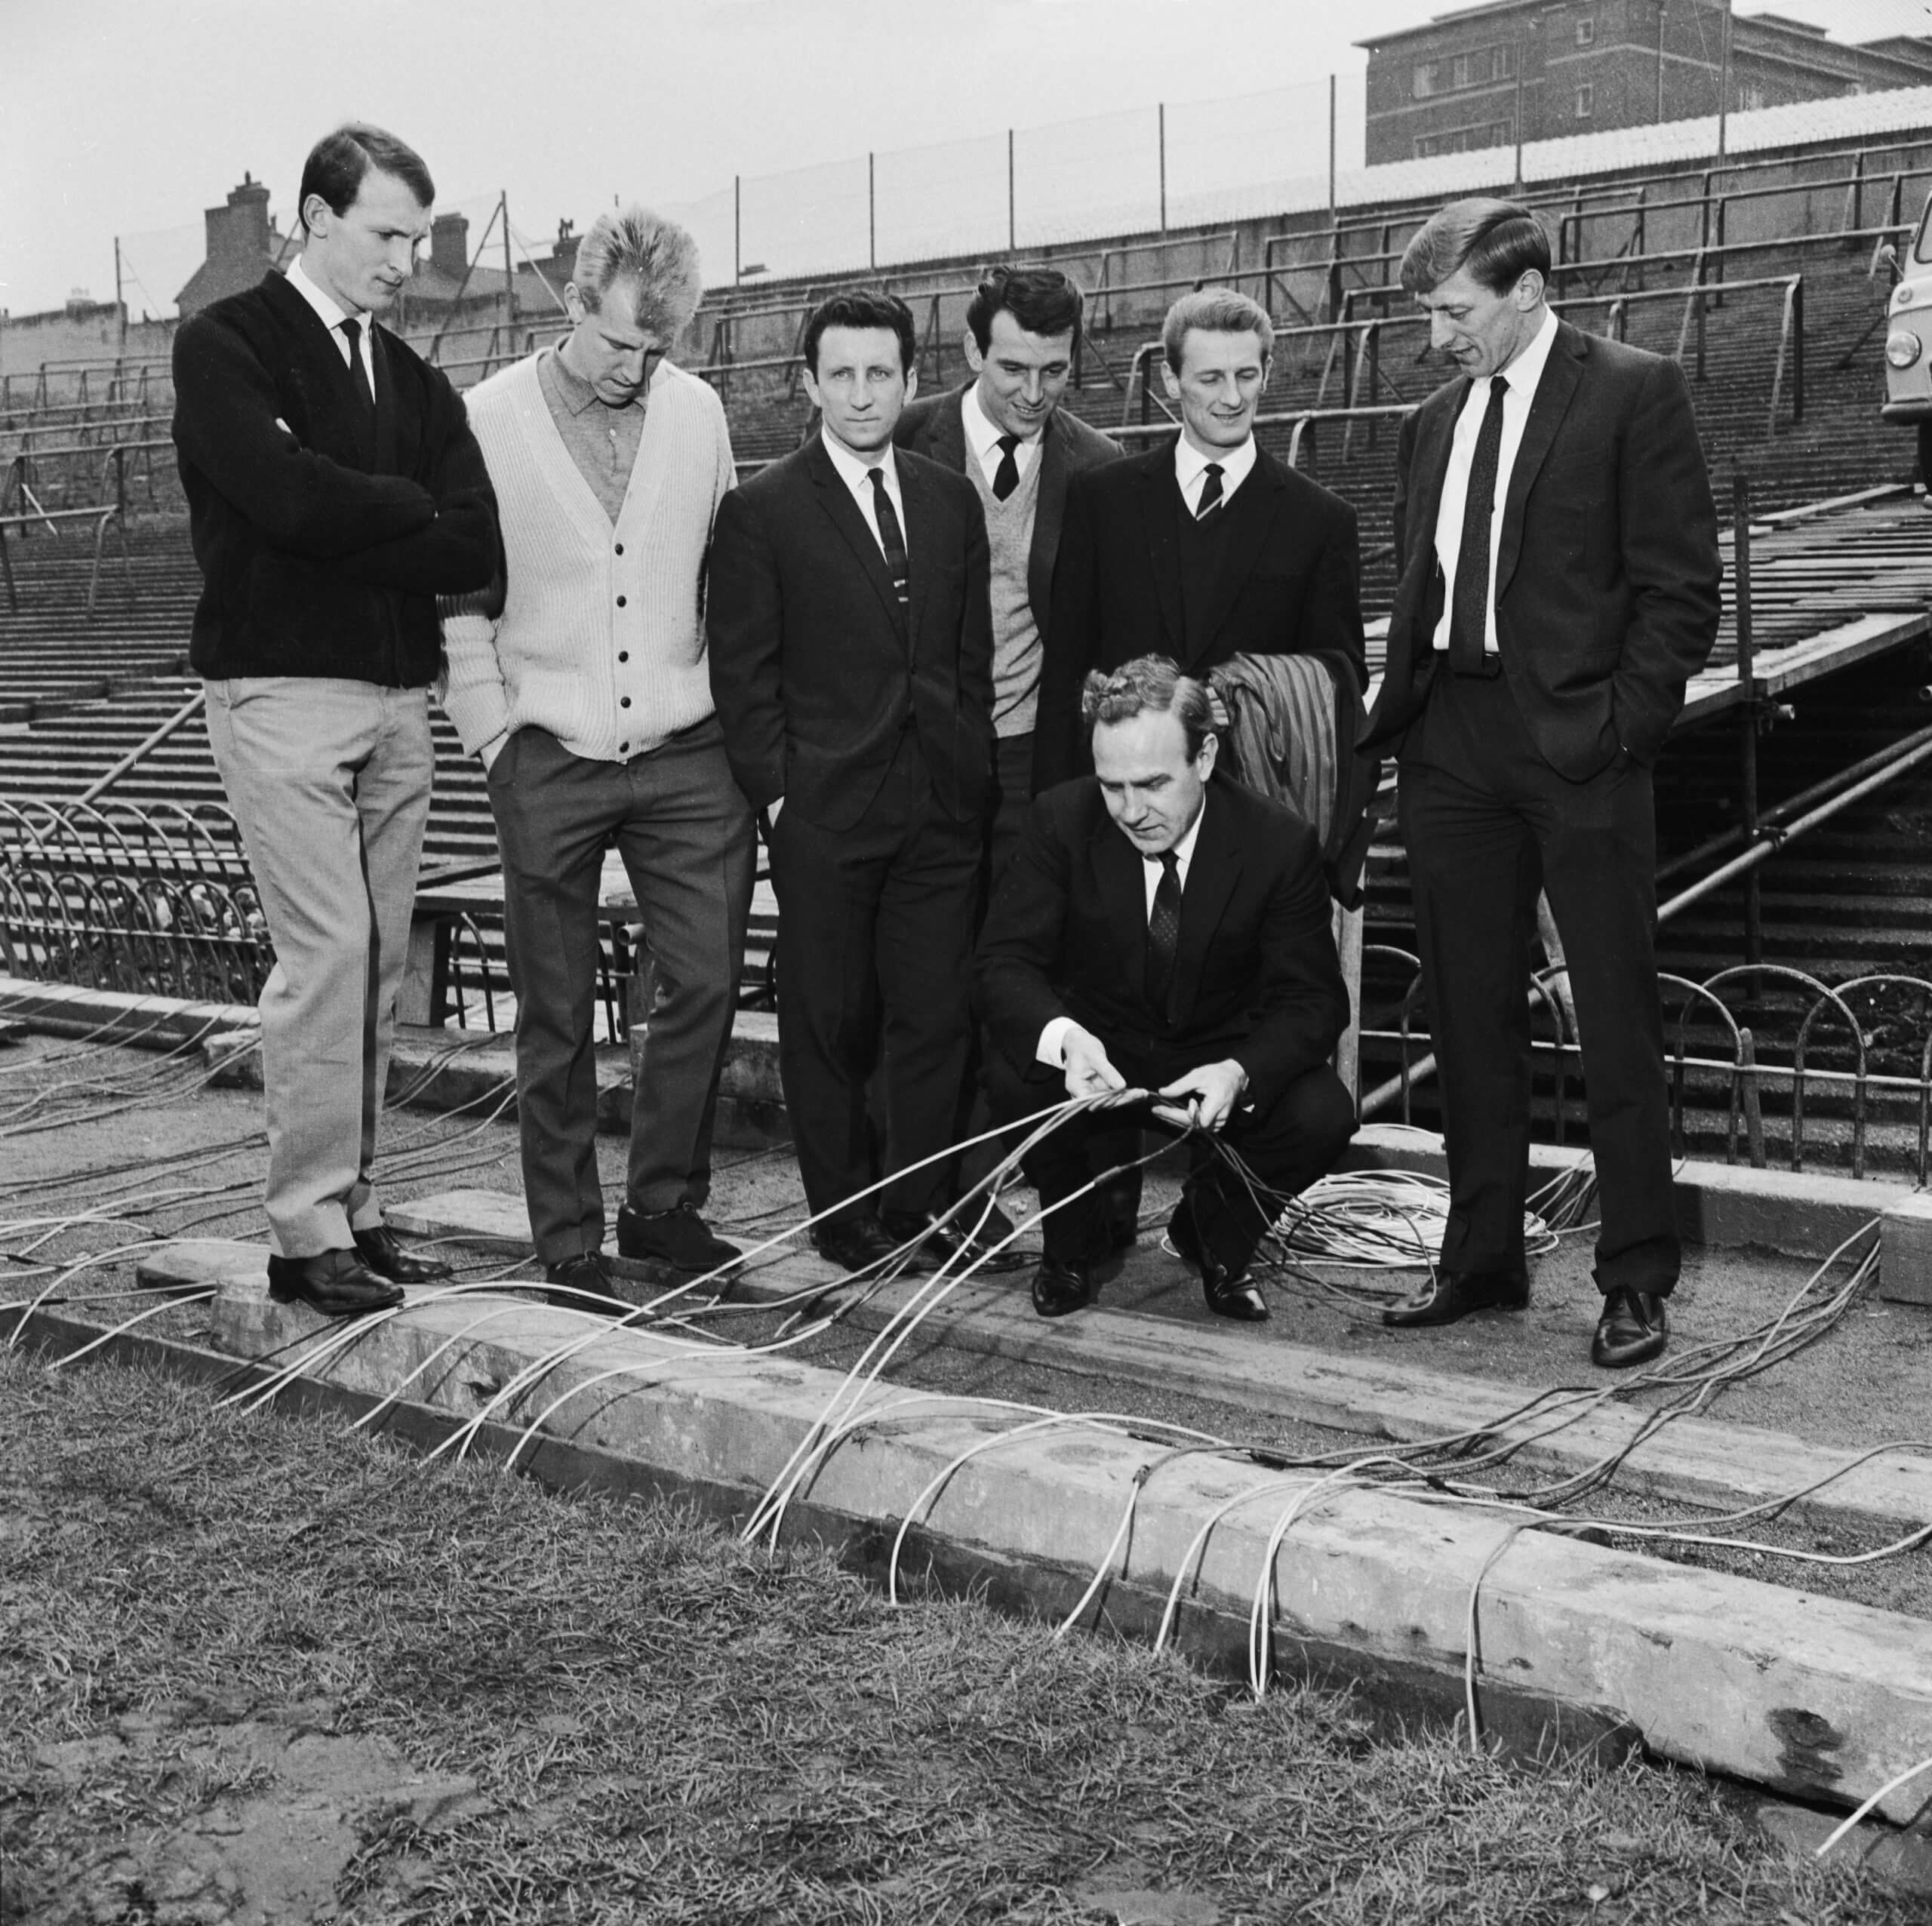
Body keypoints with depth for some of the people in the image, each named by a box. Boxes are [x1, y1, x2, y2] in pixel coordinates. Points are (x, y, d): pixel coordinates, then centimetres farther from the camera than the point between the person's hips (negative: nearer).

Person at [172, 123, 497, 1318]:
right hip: (284, 692, -6)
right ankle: (309, 1234, -5)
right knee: (328, 950, -11)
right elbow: (289, 497, -17)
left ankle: (357, 1210, 11)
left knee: (380, 963, 5)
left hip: (399, 696, 6)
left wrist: (344, 536, -7)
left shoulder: (414, 379, 17)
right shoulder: (226, 345, 0)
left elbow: (477, 548, 3)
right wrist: (411, 512, -2)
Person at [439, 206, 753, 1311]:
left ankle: (666, 1204, 19)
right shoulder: (489, 420, -4)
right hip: (549, 761, -2)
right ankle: (571, 1243, 16)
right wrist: (493, 729, -4)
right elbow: (459, 597, 0)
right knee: (558, 1016, 5)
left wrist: (737, 711, 7)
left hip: (686, 753, 3)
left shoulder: (698, 412, 5)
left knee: (707, 980, 0)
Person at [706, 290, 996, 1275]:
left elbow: (973, 656, 16)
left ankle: (918, 1202, 17)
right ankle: (842, 1210, 17)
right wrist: (777, 792, -8)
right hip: (822, 812, -4)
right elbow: (743, 672, -2)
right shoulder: (762, 509, -1)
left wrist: (974, 771, 8)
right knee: (829, 1020, 4)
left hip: (942, 806, 4)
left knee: (937, 1014, 5)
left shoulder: (952, 500, 12)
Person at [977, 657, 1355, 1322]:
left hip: (1220, 1060, 0)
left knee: (1322, 1114, -28)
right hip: (1096, 1055, 0)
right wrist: (1062, 1036, -41)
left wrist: (1240, 1073, -37)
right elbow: (1006, 960, -17)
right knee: (1016, 1078, -32)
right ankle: (1076, 1236, 1)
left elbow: (1312, 998, -15)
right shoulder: (1061, 820, -15)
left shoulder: (1280, 843, -16)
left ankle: (1214, 1235, 6)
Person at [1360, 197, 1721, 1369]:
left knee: (1618, 1021, 0)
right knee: (1470, 1017, 11)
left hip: (1577, 742, -6)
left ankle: (1638, 1280, 9)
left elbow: (1682, 583, -7)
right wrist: (1400, 716, 7)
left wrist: (1622, 724, -13)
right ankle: (1482, 1261, 21)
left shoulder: (1636, 393, -3)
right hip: (1452, 739, 6)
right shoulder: (1435, 423, 16)